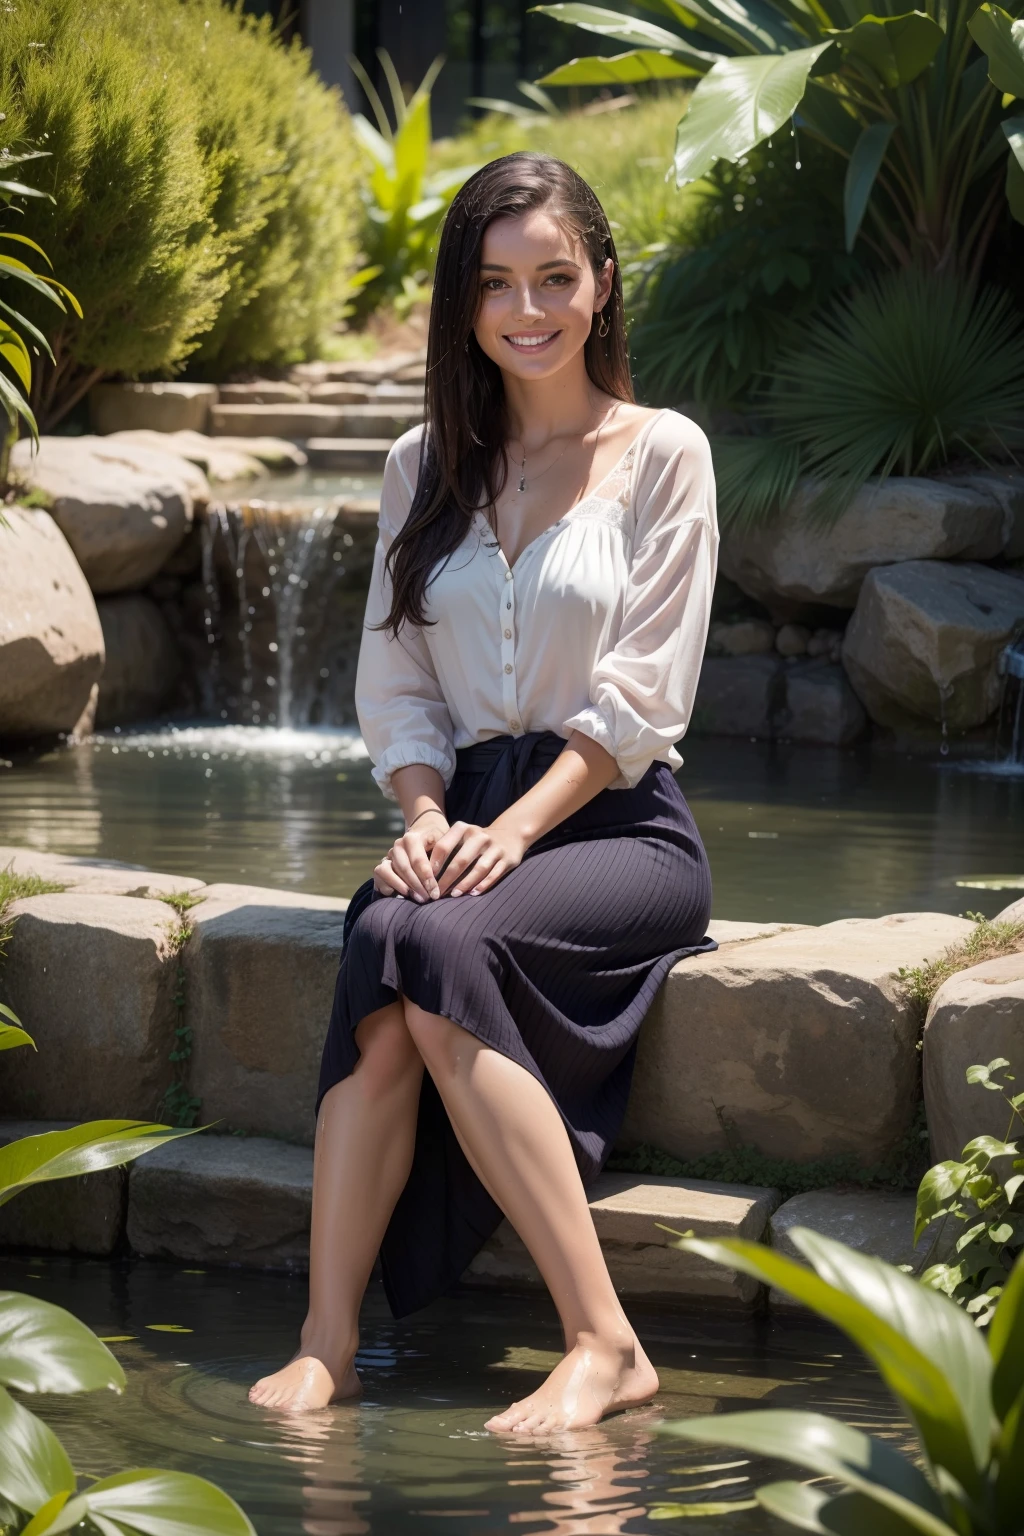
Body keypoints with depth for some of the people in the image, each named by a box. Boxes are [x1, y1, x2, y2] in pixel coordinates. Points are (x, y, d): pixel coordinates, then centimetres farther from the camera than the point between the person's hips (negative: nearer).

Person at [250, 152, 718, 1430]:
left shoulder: (661, 454, 4)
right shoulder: (429, 466, 17)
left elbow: (639, 701, -4)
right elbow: (396, 681, 12)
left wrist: (513, 832, -17)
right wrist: (426, 822, -8)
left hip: (618, 826, -3)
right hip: (469, 815, 4)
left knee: (437, 947, -34)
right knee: (386, 940, -31)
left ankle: (602, 1344, -33)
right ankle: (327, 1345, -37)